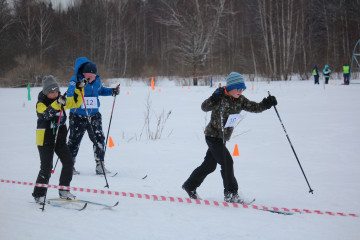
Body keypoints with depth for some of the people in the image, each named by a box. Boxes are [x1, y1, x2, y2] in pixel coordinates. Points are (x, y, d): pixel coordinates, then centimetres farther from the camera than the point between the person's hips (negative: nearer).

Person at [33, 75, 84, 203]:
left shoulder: (62, 100, 6)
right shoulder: (41, 103, -13)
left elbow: (76, 103, 13)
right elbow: (47, 113, -33)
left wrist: (79, 90, -1)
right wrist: (57, 103, -48)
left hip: (60, 138, 6)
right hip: (45, 139, -6)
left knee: (68, 163, 3)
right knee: (46, 167, -9)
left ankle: (63, 190, 17)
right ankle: (39, 195, 3)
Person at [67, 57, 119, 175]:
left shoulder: (97, 80, 4)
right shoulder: (75, 80, -11)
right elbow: (70, 94, -25)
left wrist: (111, 91, 7)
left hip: (94, 115, 4)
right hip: (78, 116, -3)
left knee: (99, 139, -5)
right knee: (74, 141, 6)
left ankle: (100, 165, 3)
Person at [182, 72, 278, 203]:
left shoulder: (240, 100, 3)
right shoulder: (221, 97, -17)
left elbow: (254, 107, 0)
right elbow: (205, 107, -27)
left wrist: (266, 104, -18)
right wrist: (214, 99, -45)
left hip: (223, 137, 8)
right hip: (213, 135, -8)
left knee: (210, 165, 16)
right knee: (227, 162, -13)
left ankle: (190, 185, 32)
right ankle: (230, 193, -6)